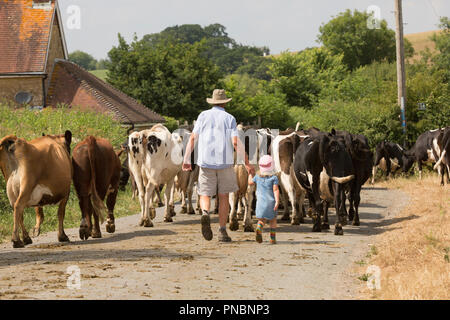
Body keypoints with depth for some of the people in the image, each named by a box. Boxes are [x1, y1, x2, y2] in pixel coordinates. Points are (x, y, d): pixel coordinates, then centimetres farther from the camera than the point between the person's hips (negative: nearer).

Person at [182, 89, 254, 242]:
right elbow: (236, 143, -7)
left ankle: (205, 213, -28)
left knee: (205, 195, 6)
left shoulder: (203, 116, 8)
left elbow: (193, 138, 2)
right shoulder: (229, 118, 3)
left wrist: (186, 159, 3)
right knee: (223, 196, 10)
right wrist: (247, 163, -4)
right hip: (225, 161, -1)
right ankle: (222, 231, 10)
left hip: (205, 162, 1)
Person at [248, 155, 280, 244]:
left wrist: (250, 174, 38)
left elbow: (250, 182, 22)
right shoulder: (274, 178, -5)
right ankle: (273, 238, 12)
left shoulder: (258, 177, 4)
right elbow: (275, 190, -13)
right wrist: (277, 201, -17)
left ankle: (258, 230, -22)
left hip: (260, 202, 2)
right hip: (271, 202, -2)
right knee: (273, 220, 13)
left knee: (261, 220, 9)